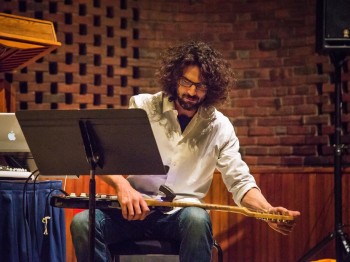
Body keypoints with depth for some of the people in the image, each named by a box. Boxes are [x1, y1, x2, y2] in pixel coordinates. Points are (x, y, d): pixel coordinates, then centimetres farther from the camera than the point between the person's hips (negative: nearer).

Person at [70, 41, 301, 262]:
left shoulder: (219, 127, 3)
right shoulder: (143, 107, -1)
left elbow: (240, 182, 1)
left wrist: (268, 211, -20)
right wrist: (121, 184, -28)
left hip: (182, 216, 0)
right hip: (133, 210, 0)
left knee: (198, 219, -36)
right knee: (83, 222, -28)